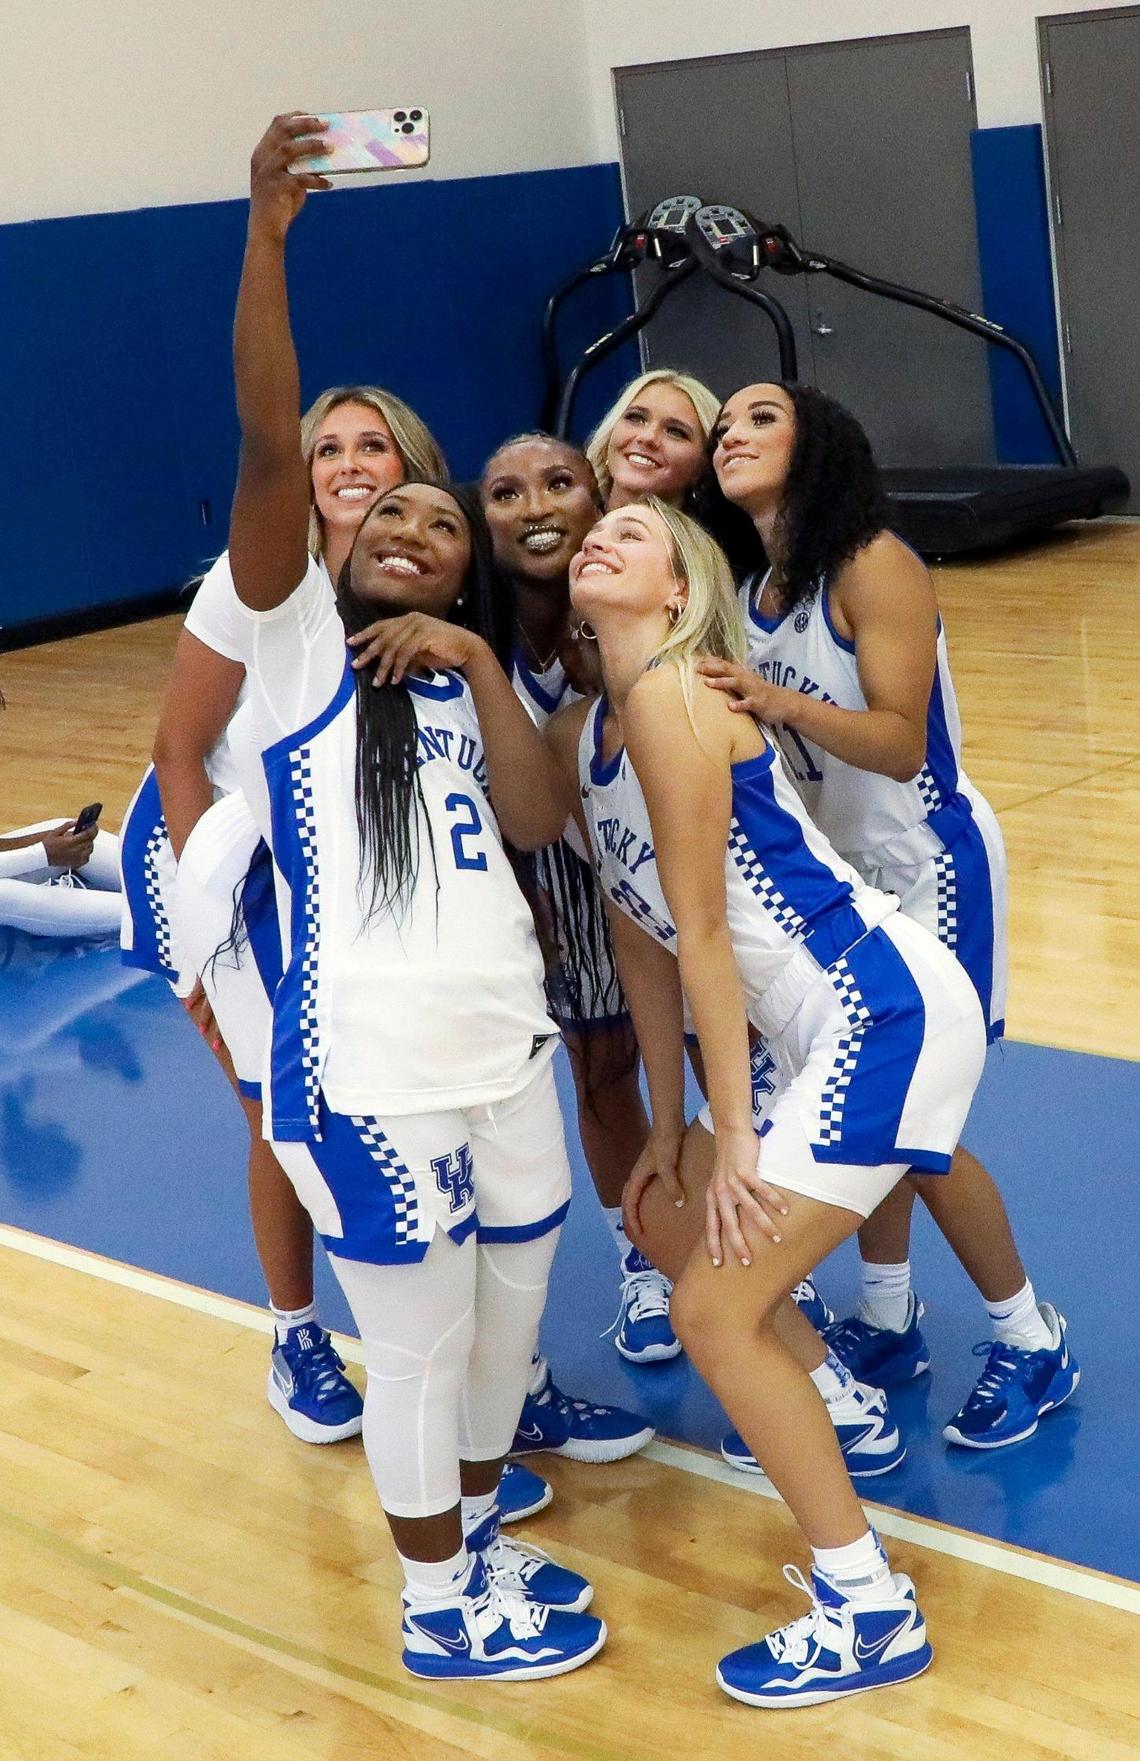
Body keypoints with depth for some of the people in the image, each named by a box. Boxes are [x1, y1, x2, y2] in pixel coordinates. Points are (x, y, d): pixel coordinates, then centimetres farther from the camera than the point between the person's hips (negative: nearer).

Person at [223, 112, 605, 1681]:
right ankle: (441, 1612, 26)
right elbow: (269, 446, -16)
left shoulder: (465, 687, 14)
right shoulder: (298, 639, -1)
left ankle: (475, 1536, 42)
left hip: (505, 1049, 6)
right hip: (366, 1072, -6)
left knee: (509, 1315, 19)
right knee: (420, 1347, 6)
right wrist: (266, 230, -24)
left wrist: (479, 662, -10)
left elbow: (537, 823, -5)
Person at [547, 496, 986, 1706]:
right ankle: (832, 1406, 44)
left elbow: (704, 934, -17)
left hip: (886, 1016, -9)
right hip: (830, 1026, 9)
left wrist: (732, 1132, -13)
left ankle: (871, 1614, 3)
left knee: (714, 1309, -8)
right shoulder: (583, 736, 10)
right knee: (666, 1217, 22)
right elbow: (644, 944, 14)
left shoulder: (672, 694, -18)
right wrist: (668, 1134, 16)